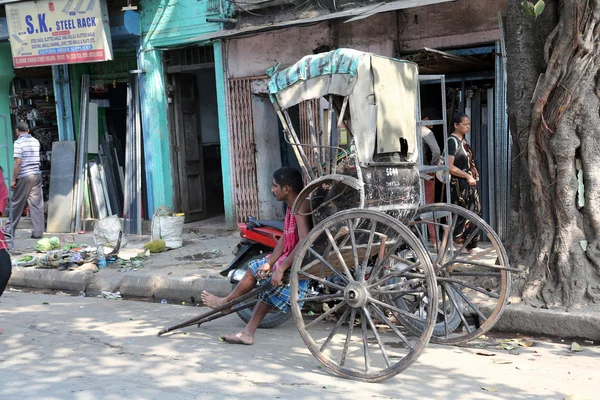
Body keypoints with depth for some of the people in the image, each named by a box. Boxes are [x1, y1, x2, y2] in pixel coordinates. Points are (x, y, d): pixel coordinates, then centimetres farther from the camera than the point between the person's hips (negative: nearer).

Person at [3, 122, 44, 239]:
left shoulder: (18, 142, -9)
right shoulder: (36, 141, 9)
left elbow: (18, 163, -14)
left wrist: (13, 180, -11)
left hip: (24, 177, -5)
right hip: (37, 175, 5)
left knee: (17, 204, 6)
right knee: (37, 204, 3)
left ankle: (9, 229, 18)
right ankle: (38, 231, 1)